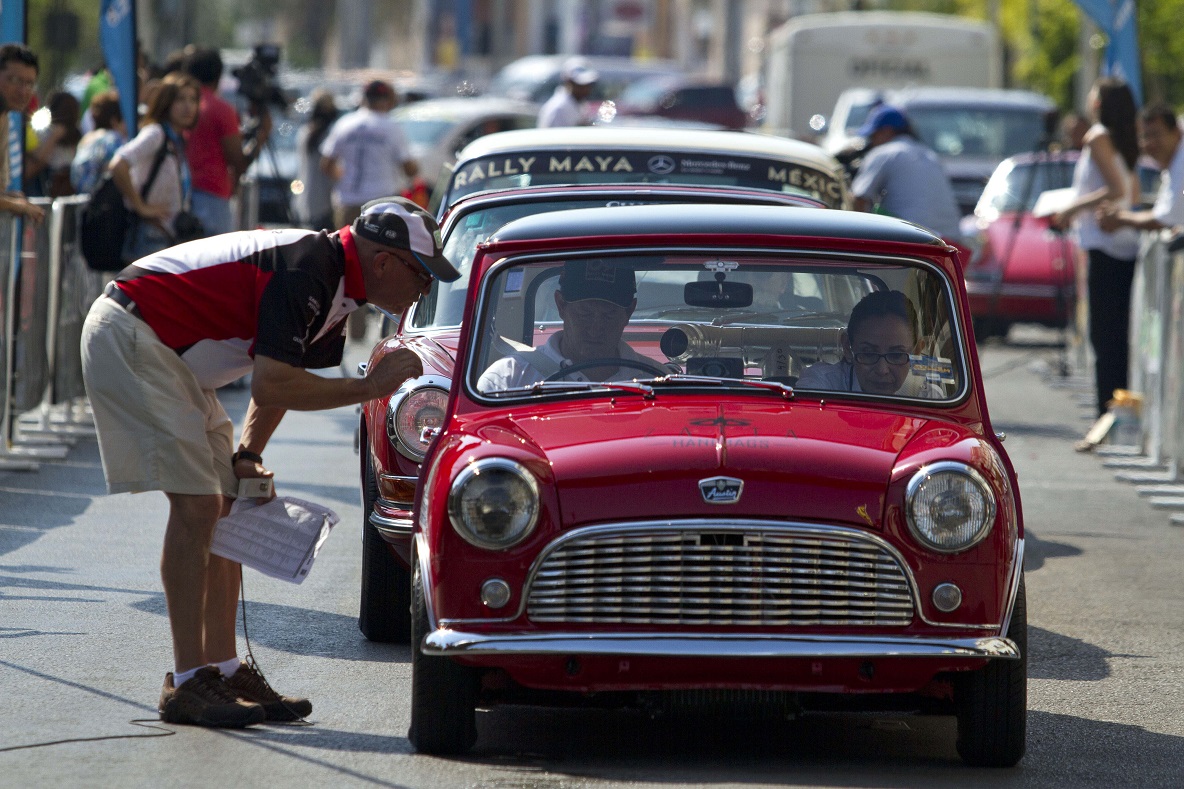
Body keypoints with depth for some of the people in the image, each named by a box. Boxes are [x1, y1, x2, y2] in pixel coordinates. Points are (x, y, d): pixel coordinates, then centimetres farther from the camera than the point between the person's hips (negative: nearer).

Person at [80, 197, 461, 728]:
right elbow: (270, 387, -27)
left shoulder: (334, 288, 8)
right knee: (197, 504, -14)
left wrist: (248, 455, 6)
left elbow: (281, 372, 18)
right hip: (128, 337, -11)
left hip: (171, 356, 11)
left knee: (225, 507, 9)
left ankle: (224, 670, 11)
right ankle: (187, 684, -12)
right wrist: (371, 387, -19)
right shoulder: (305, 274, -23)